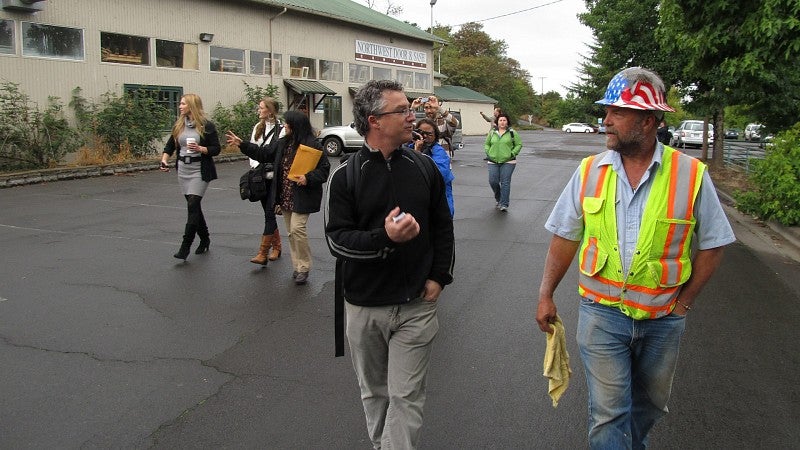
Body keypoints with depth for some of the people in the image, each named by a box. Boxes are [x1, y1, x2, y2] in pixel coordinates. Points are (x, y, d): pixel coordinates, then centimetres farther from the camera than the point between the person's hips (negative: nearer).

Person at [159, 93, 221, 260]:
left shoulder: (206, 125, -7)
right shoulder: (179, 125, 9)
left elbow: (216, 149, -6)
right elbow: (170, 145, 13)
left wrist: (200, 149, -22)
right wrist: (164, 160, -3)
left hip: (199, 170, -6)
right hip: (183, 169, 6)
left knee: (192, 205, -12)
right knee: (194, 205, 11)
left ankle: (185, 246, -10)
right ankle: (205, 239, 28)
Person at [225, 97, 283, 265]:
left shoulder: (281, 130, -11)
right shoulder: (258, 127, 10)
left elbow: (268, 152, -20)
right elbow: (252, 150, 11)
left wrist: (242, 144, -24)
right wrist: (256, 166, -6)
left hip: (275, 177, -6)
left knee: (269, 212, -9)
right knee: (268, 212, 13)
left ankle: (263, 253, -9)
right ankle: (276, 246, 27)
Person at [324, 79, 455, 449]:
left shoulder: (424, 168, 1)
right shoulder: (346, 175, -6)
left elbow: (443, 227, 10)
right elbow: (337, 238, -10)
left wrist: (439, 276, 1)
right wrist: (383, 238, -26)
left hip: (416, 306, 0)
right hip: (364, 307, 0)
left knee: (406, 397, 0)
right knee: (374, 392, 18)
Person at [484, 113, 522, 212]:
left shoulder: (512, 133, 4)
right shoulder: (492, 133, 11)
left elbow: (519, 144, 5)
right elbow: (487, 144, 20)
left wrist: (512, 153, -7)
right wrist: (488, 153, 5)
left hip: (507, 162, -3)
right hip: (493, 162, 3)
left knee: (505, 182, -8)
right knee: (493, 181, -4)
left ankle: (504, 204, -4)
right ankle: (498, 199, 23)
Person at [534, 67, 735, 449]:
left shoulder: (691, 175, -8)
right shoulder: (590, 171, -4)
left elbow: (712, 244, 0)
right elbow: (565, 236, 2)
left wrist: (685, 300, -4)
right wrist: (546, 295, 0)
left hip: (662, 318, 1)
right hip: (602, 313, 0)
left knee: (649, 404, 21)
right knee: (608, 412, 3)